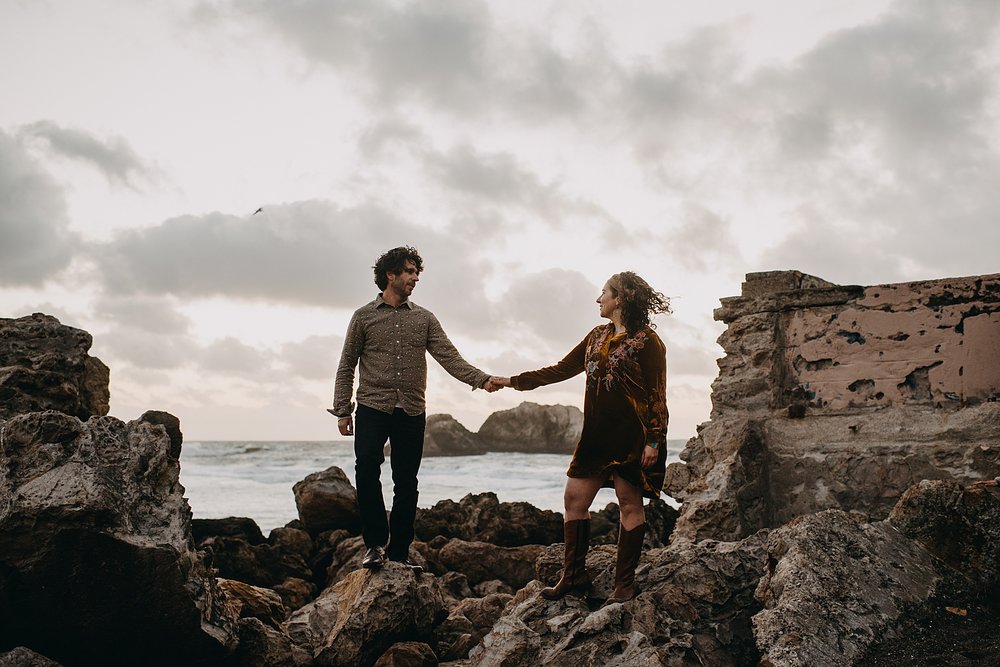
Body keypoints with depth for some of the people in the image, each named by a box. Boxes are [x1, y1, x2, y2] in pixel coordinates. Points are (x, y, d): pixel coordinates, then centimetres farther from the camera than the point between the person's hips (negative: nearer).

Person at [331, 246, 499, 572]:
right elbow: (346, 366, 7)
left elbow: (449, 357, 1)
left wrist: (482, 379, -15)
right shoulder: (364, 316, 7)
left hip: (411, 413, 2)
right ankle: (376, 544, -8)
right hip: (372, 409, -2)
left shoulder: (424, 318, 11)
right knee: (366, 469, -19)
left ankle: (399, 551, 13)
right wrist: (342, 410, 0)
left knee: (406, 483, 4)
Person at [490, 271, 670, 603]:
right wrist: (512, 381, 16)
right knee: (575, 498, 6)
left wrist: (653, 440, -17)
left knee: (629, 504, 0)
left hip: (631, 435, -7)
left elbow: (657, 396, -9)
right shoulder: (597, 337, 15)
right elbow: (561, 370, 18)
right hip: (597, 434, 8)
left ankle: (625, 583, 9)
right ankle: (574, 575, 14)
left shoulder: (646, 340, -7)